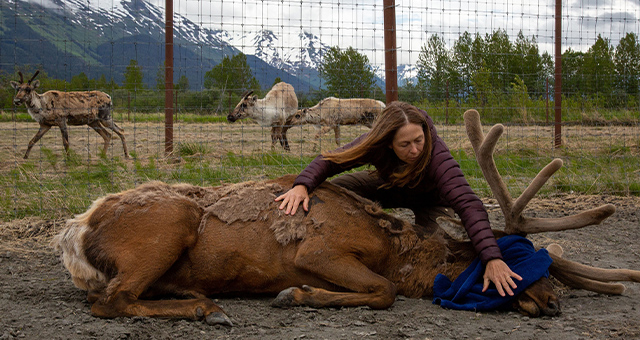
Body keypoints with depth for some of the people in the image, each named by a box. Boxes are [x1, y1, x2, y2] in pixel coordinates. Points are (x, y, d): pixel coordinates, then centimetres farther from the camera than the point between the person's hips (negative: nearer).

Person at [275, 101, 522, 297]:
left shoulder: (437, 156, -45)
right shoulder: (375, 144, -35)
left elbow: (469, 206, -55)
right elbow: (330, 160, -27)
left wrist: (492, 259, -67)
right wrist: (302, 185, -49)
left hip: (429, 200, -2)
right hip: (388, 188, 2)